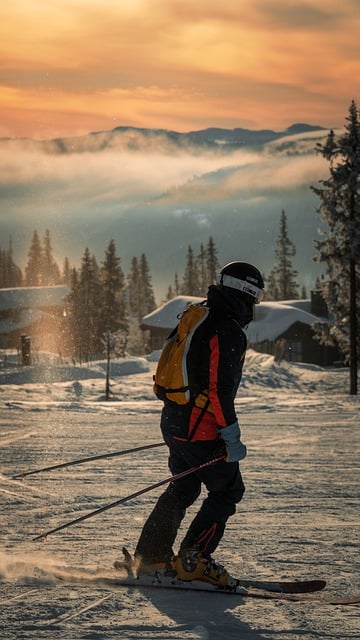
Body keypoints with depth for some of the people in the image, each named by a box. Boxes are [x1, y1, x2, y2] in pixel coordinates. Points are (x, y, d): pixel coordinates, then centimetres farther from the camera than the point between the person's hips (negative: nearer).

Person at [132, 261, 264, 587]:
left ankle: (150, 557, 23)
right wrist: (231, 436, -20)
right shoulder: (229, 332, -18)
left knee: (182, 490, 20)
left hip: (175, 422, 10)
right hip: (201, 429, -10)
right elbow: (220, 389, -23)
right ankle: (193, 560, -1)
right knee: (228, 490, 1)